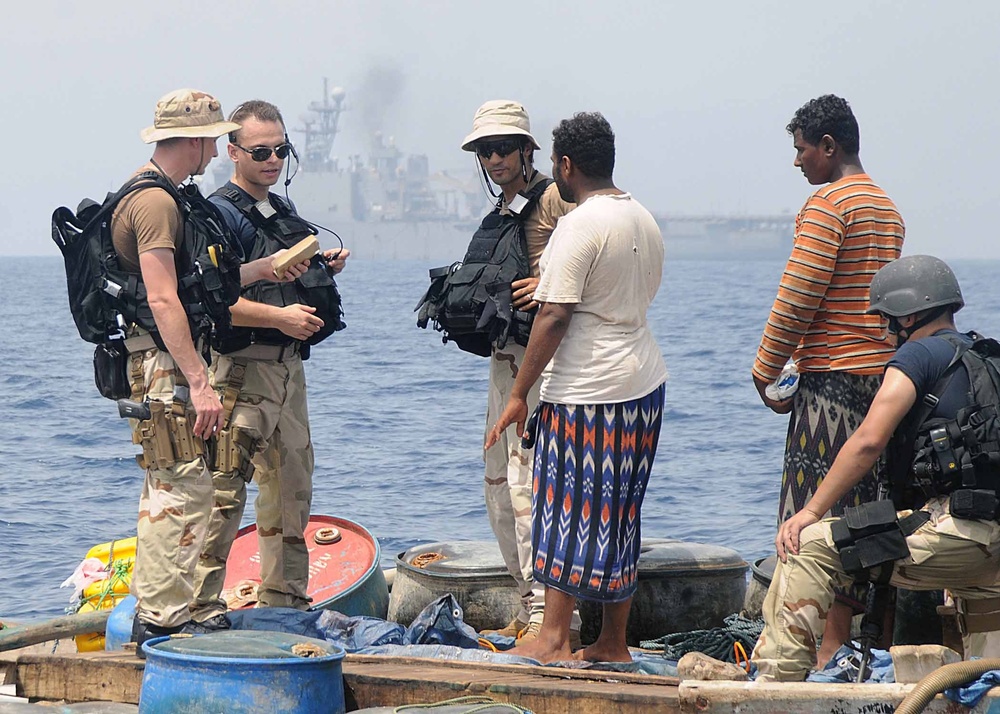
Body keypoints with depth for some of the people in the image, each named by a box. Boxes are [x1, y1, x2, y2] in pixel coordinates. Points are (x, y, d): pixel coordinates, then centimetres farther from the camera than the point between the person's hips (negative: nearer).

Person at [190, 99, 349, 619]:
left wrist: (324, 270, 10)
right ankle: (202, 606, -9)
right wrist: (279, 316, -25)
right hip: (243, 366, -9)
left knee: (292, 488, 14)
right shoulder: (221, 214, -10)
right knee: (224, 490, -11)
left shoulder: (283, 211, 19)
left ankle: (285, 601, 23)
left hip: (289, 364, 9)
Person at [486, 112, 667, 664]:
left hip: (587, 391, -8)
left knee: (568, 512, -2)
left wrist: (519, 394, -15)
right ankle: (613, 642, 15)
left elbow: (555, 317, -19)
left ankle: (554, 638, -1)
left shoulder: (580, 225, -15)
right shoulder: (645, 221, 12)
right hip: (645, 386, 8)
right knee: (618, 517, 12)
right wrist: (553, 281, 28)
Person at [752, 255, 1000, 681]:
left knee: (807, 547, -9)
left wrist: (811, 511, -9)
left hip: (953, 528, -9)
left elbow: (869, 440, -12)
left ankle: (776, 678, -14)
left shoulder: (920, 354, -2)